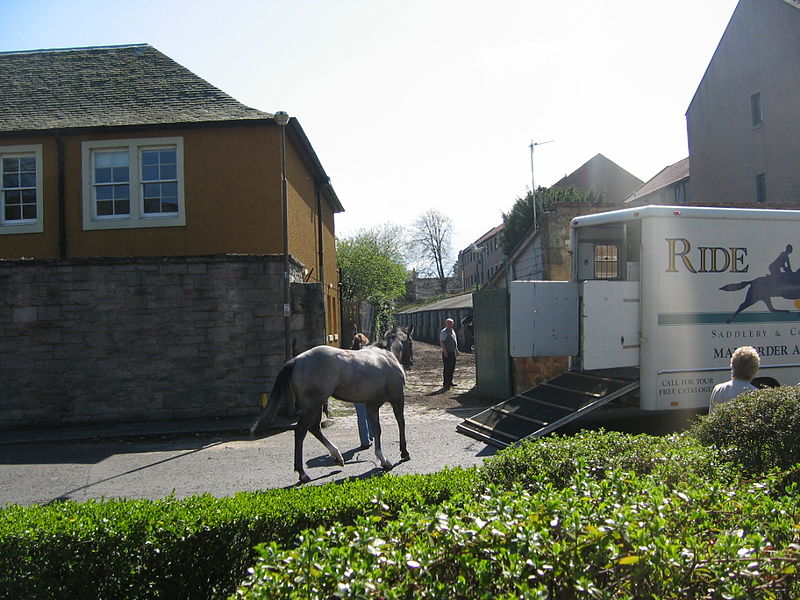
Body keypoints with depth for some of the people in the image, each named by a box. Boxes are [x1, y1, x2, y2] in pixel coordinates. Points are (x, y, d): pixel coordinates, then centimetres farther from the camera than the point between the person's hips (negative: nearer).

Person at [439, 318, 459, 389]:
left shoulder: (453, 331, 16)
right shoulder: (443, 332, -9)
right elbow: (441, 342, -16)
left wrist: (456, 350, 23)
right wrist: (445, 350, -25)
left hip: (453, 352, 9)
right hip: (447, 353, -9)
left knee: (452, 368, 14)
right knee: (447, 368, -9)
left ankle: (450, 382, 24)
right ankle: (445, 384, -7)